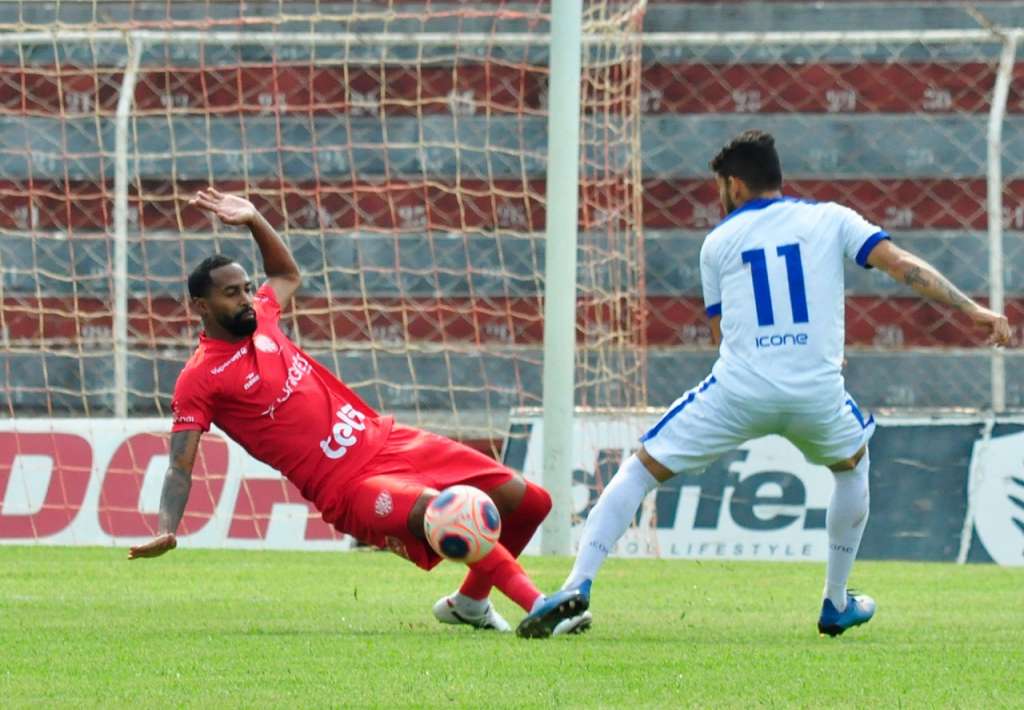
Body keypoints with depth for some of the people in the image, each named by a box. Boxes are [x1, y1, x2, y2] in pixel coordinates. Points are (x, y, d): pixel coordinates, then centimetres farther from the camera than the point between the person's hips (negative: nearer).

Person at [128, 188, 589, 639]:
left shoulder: (257, 320, 12)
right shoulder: (200, 380, -8)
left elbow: (289, 275, 34)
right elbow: (181, 466, -12)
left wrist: (254, 220, 19)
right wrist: (166, 531, -28)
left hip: (385, 439, 8)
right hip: (350, 489, -8)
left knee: (528, 502, 3)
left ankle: (471, 601, 24)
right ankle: (538, 609, -35)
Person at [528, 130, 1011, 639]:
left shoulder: (718, 242, 12)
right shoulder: (830, 219, 11)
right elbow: (902, 264, 1)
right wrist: (972, 310, 0)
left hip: (739, 389, -1)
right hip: (818, 395, 1)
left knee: (640, 468, 11)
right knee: (853, 464, 33)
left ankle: (579, 585, -6)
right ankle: (837, 604, 33)